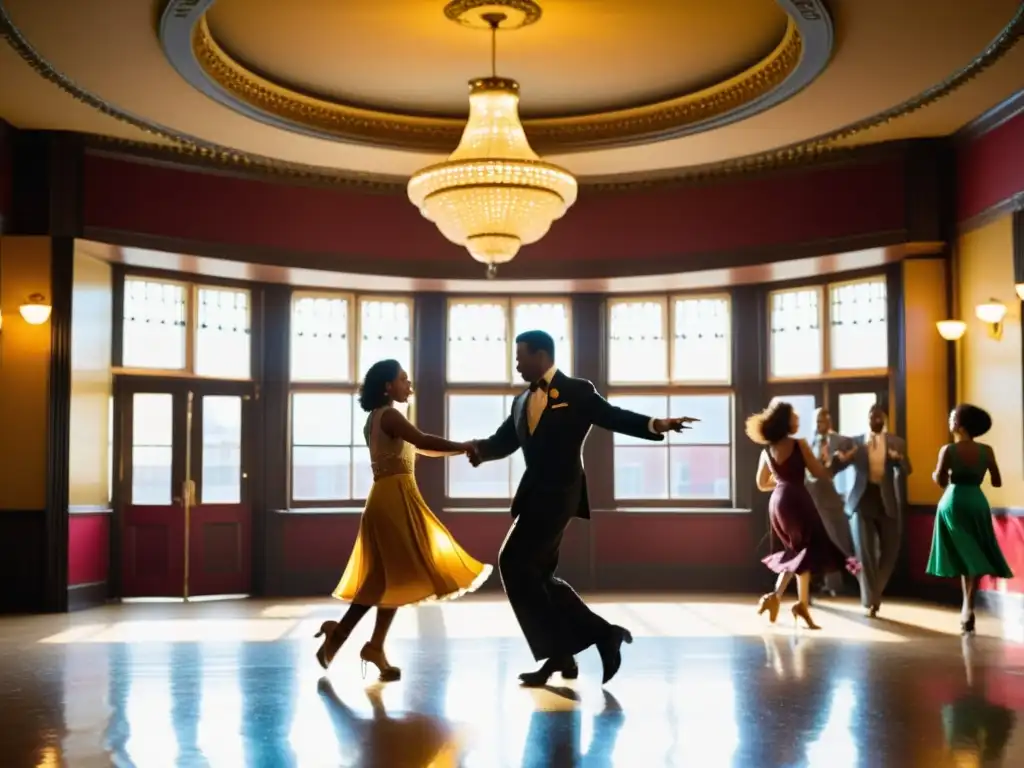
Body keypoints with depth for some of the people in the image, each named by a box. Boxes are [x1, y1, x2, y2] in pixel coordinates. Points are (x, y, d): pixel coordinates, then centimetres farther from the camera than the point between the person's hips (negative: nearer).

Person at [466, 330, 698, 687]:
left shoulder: (577, 391, -1)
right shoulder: (522, 401, 18)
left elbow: (614, 417, -7)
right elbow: (503, 441, 13)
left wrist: (657, 425, -24)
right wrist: (479, 449, -9)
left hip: (559, 493, -8)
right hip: (533, 493, 8)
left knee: (514, 563, -14)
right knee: (537, 574, 9)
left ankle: (559, 653, -5)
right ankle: (602, 633, 18)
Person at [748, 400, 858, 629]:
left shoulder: (767, 451, 9)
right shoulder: (800, 445, -7)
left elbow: (762, 484, 17)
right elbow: (820, 474, -4)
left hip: (777, 502, 7)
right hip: (797, 499, -7)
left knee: (796, 550, 20)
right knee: (808, 550, 4)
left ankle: (776, 596, 9)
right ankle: (802, 604, -3)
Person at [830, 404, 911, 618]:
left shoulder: (897, 443, 5)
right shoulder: (854, 443, 3)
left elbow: (906, 472, -7)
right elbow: (833, 469, -4)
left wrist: (899, 460, -30)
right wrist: (840, 458, -28)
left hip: (887, 503, 2)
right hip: (862, 501, -2)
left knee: (889, 552, 8)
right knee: (864, 551, -10)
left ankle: (875, 593, 31)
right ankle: (870, 599, 0)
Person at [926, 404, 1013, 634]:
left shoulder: (948, 450, -11)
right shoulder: (987, 451, -3)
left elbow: (940, 481, -12)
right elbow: (997, 482, 3)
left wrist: (936, 473, 10)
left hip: (953, 503, -1)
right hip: (977, 503, 1)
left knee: (962, 555, 12)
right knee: (976, 556, 9)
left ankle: (968, 606, 14)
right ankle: (968, 606, -4)